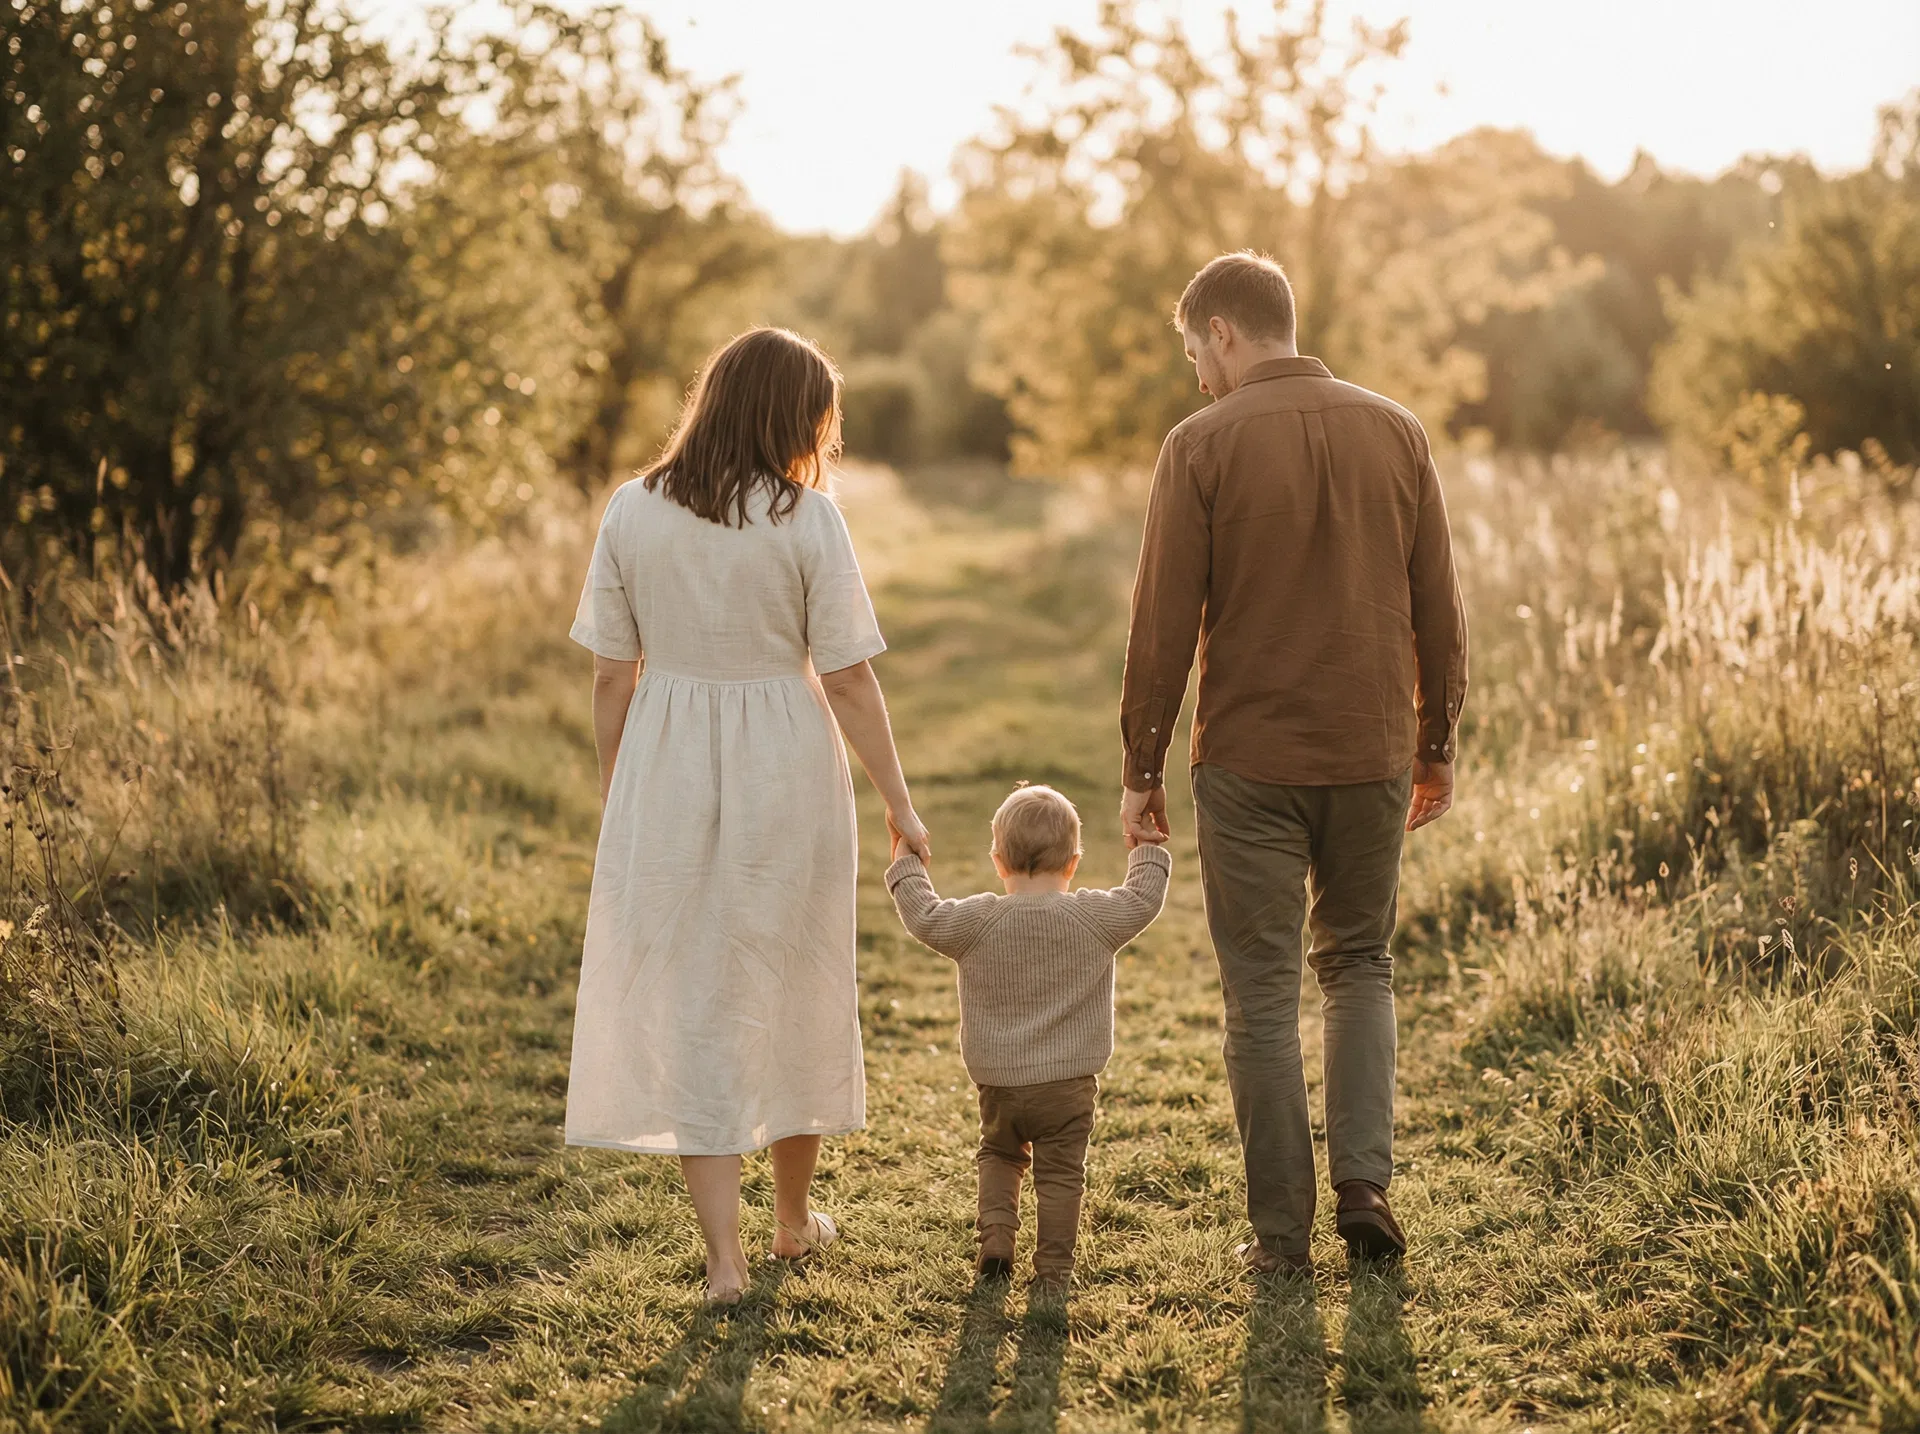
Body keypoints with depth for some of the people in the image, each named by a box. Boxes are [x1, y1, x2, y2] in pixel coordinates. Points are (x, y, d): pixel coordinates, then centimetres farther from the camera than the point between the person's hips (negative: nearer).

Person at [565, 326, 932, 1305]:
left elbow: (611, 676, 1)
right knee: (792, 991, 16)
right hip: (785, 775, -1)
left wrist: (613, 801, 13)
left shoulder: (633, 511, -2)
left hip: (667, 777, 1)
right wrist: (898, 802, 2)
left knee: (690, 1004, 6)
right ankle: (794, 1219, 33)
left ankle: (724, 1256, 4)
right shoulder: (806, 518, -9)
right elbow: (847, 680, -8)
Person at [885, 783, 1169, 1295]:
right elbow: (1145, 897, 3)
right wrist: (1146, 847, 19)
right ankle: (1053, 1272, 10)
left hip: (998, 1082, 1)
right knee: (1060, 1173, 9)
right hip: (1068, 1084, -1)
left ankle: (996, 1240, 10)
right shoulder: (1097, 918, -7)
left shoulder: (976, 921, -8)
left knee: (999, 1156, 24)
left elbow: (923, 917, 0)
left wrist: (905, 864, 14)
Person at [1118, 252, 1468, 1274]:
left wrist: (1142, 770, 0)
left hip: (1249, 764, -3)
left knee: (1261, 992, 7)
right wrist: (1436, 749, 16)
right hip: (1373, 756, 3)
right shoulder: (1395, 432, 4)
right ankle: (1363, 1179, 8)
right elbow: (1437, 609, 7)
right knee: (1358, 965, 20)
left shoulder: (1204, 444, -7)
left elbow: (1164, 623, -8)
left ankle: (1281, 1233, 11)